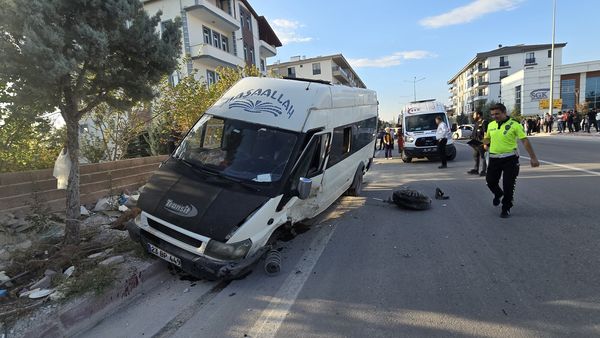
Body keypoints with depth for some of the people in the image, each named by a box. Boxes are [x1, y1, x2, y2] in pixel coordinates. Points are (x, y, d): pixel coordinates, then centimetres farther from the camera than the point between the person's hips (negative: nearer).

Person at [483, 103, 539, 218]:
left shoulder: (514, 125, -8)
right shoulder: (490, 125, 6)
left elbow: (525, 141, -10)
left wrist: (533, 158, -13)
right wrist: (486, 144, 2)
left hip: (510, 159, -4)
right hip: (494, 158, 4)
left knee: (508, 185, 0)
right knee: (490, 181, 11)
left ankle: (506, 208, 16)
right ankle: (498, 194, 44)